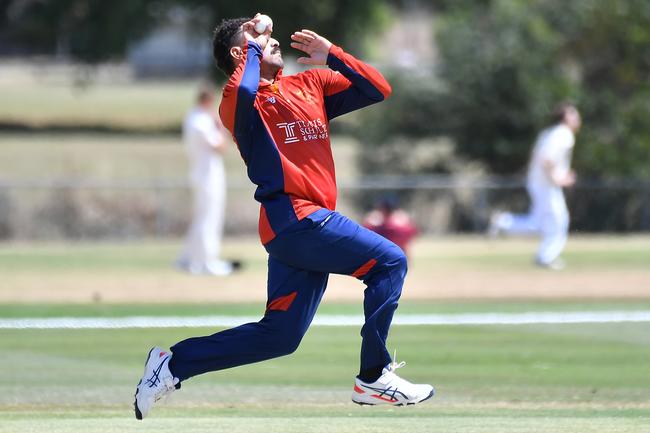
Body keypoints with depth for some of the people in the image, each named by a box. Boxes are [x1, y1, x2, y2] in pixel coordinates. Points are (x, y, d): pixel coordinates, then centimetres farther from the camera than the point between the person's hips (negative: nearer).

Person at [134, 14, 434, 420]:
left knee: (279, 336, 7)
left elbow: (378, 89, 16)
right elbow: (242, 92, -29)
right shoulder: (239, 101, -2)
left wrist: (331, 55, 4)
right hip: (293, 215, -8)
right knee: (389, 261, -11)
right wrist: (253, 49, -11)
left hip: (307, 224, 8)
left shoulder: (309, 85, 19)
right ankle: (375, 377, -8)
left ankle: (173, 363, 13)